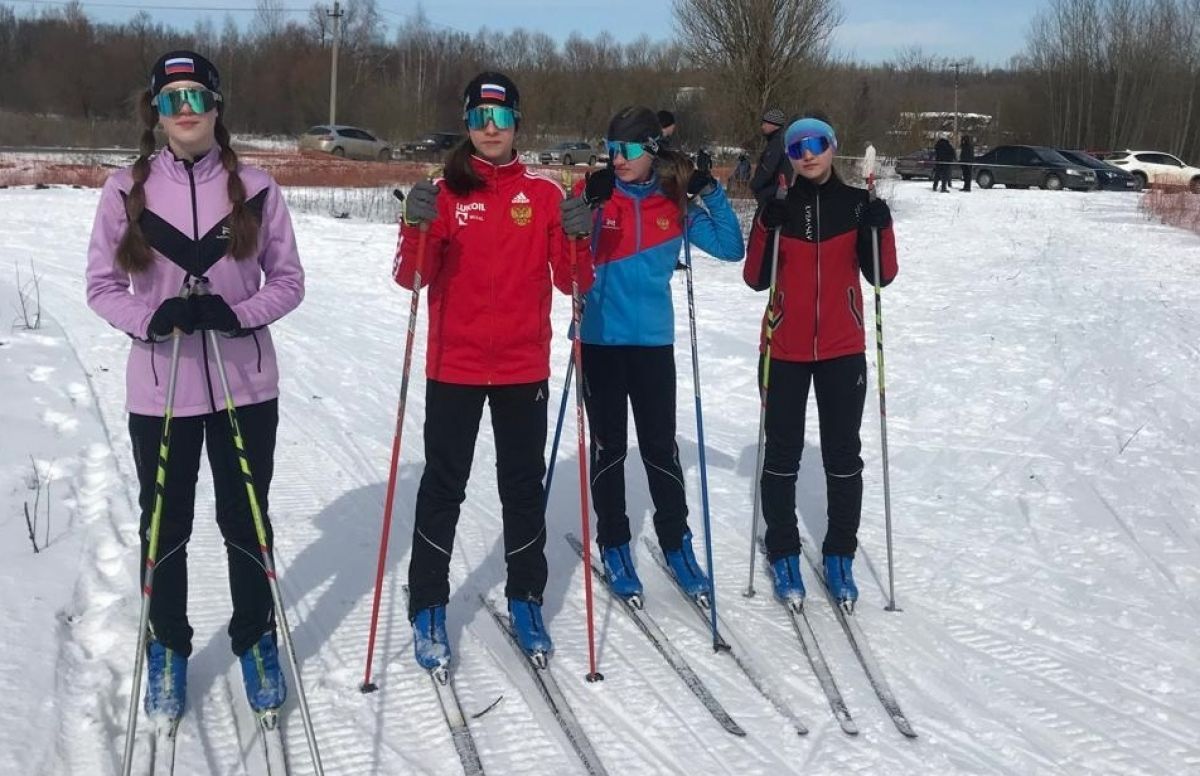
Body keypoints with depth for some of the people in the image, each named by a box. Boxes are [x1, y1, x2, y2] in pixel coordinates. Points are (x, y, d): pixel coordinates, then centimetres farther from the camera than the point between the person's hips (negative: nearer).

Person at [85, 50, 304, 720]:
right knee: (165, 528, 13)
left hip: (245, 385, 0)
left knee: (246, 522, 12)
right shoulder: (126, 189, -2)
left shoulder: (255, 188, -3)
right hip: (159, 388, 1)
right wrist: (150, 318, -17)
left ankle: (255, 641, 32)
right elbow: (103, 285, 2)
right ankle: (168, 650, 31)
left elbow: (288, 281, 1)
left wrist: (237, 314, -17)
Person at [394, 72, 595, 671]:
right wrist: (418, 228, -24)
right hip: (454, 367, -1)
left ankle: (525, 599, 23)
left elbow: (570, 281, 1)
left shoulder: (544, 195, 4)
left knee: (524, 486, 10)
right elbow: (412, 278, -6)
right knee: (444, 486, 3)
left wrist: (577, 240, -18)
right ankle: (428, 607, 12)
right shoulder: (445, 193, 1)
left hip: (523, 368, 1)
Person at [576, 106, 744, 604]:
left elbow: (731, 248, 2)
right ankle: (613, 543, 21)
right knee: (608, 446, 8)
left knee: (660, 446, 5)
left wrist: (711, 193, -8)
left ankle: (676, 543, 20)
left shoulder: (675, 204, 2)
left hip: (653, 341, 1)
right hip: (600, 339, 0)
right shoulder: (594, 194, -2)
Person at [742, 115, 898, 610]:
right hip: (785, 350, 0)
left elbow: (882, 275, -4)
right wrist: (768, 229, -19)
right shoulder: (779, 207, 0)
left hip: (842, 350, 0)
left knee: (843, 456, 7)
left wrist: (879, 229, -19)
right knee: (782, 454, 6)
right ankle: (783, 553, 19)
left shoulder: (857, 205, 0)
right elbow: (756, 279, -6)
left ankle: (840, 555, 19)